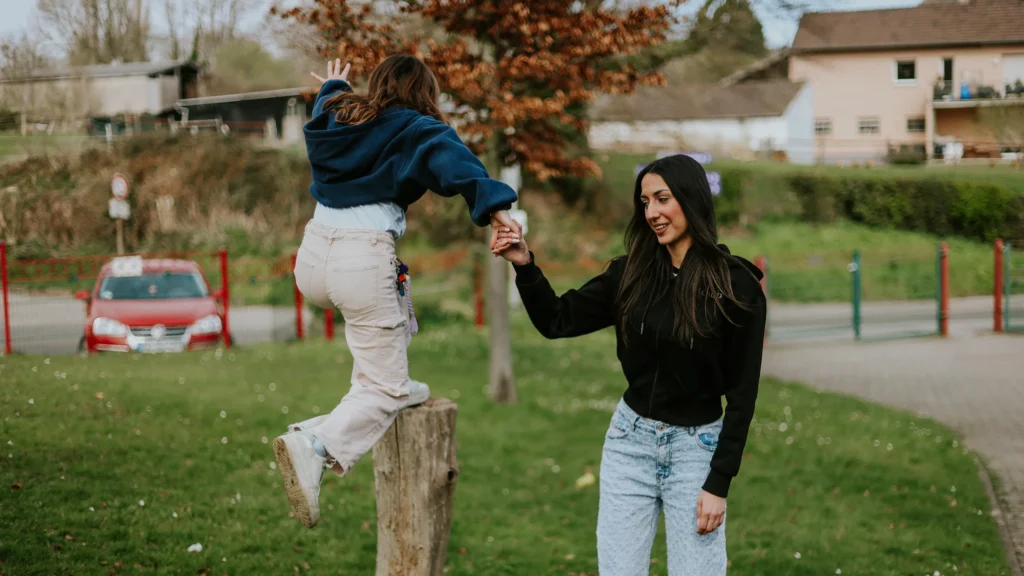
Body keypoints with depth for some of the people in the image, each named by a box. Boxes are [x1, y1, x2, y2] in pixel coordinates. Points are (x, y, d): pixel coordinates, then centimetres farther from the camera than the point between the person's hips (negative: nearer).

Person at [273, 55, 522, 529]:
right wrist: (495, 206, -36)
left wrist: (333, 88, 65)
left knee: (396, 309, 36)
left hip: (313, 256, 7)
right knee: (384, 391, -2)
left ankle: (394, 386, 30)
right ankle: (315, 444, -25)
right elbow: (453, 161, -21)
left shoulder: (341, 115, 18)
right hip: (361, 261, -7)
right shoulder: (417, 130, 0)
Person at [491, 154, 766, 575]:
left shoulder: (736, 284, -11)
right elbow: (558, 321, 5)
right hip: (630, 440, 4)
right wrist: (525, 267, -12)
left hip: (696, 447, -3)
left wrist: (719, 484, -12)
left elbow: (742, 392, -9)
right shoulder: (631, 273, 1)